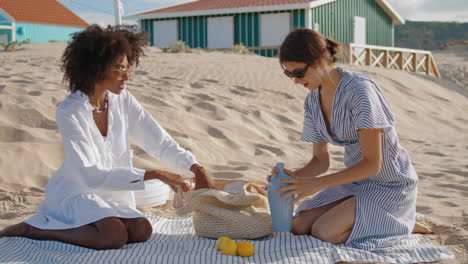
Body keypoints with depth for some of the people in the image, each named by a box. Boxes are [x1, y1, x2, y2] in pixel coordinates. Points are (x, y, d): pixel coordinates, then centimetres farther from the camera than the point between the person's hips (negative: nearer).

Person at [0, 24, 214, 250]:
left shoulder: (123, 100, -4)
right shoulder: (69, 112, -20)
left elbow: (161, 142, -2)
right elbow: (89, 174, -27)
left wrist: (197, 168, -17)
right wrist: (154, 175, -31)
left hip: (113, 193, 6)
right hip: (77, 192, -6)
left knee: (141, 231, -21)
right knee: (115, 236, -30)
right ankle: (33, 228, -8)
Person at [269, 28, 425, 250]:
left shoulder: (359, 89, -24)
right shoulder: (312, 101, -1)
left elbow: (372, 163, -24)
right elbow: (320, 161, 5)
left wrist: (316, 184, -27)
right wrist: (293, 176, -17)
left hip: (390, 184, -7)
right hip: (355, 179, 7)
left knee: (324, 232, -23)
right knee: (299, 227, -12)